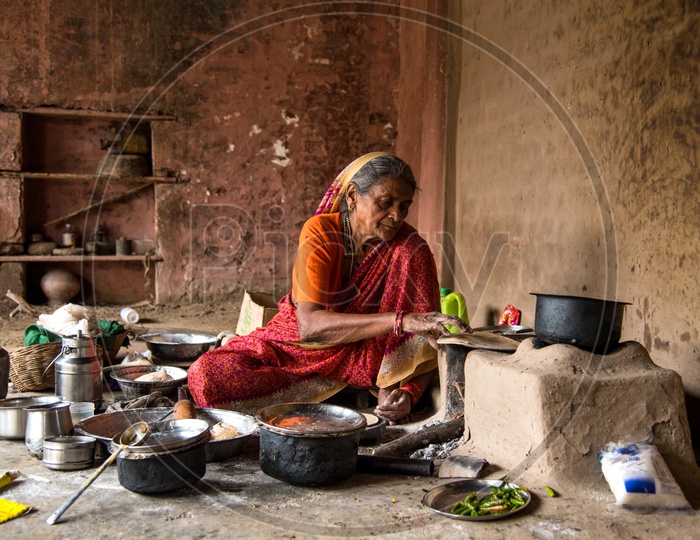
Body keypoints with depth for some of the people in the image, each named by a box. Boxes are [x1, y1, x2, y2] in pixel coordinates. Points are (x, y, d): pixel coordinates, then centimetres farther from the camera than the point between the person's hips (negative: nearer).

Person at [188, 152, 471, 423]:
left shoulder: (410, 250, -16)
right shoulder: (320, 233, -19)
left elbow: (428, 343, -15)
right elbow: (309, 325, -33)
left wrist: (408, 393, -35)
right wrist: (401, 320, -42)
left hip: (362, 356, 1)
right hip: (295, 345, -1)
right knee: (206, 373, -23)